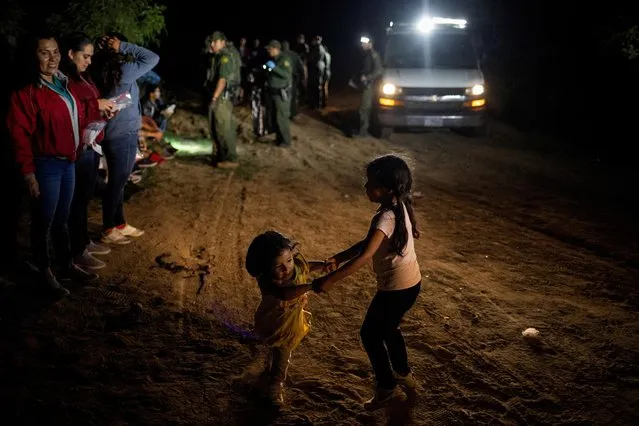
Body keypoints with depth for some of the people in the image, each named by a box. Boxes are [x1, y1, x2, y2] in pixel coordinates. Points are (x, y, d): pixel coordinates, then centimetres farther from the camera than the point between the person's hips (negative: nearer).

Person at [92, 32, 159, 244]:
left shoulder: (103, 72, 3)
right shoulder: (123, 71, -18)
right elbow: (153, 58, -14)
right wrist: (124, 46, -15)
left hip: (114, 134, 8)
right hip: (123, 135, -8)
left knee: (118, 181, 18)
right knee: (117, 183, 2)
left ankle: (120, 224, 30)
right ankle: (108, 231, 13)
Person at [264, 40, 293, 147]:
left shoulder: (284, 59, -13)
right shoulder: (273, 59, 12)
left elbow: (287, 74, -25)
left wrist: (274, 67, -29)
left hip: (282, 93, -9)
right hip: (274, 93, 9)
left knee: (282, 118, -6)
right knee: (276, 117, 12)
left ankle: (286, 141, 3)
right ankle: (279, 138, 22)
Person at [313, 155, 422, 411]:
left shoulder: (386, 217, -29)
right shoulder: (398, 206, 0)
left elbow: (365, 256, -35)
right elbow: (368, 242, 6)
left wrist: (330, 280, -33)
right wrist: (337, 258, -2)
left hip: (397, 288, -9)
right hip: (409, 283, 9)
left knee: (370, 334, 10)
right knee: (387, 328, 29)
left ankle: (387, 388, 23)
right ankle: (403, 374, 47)